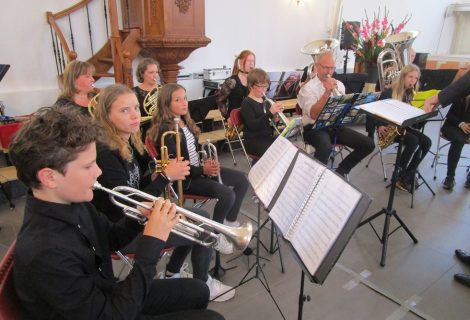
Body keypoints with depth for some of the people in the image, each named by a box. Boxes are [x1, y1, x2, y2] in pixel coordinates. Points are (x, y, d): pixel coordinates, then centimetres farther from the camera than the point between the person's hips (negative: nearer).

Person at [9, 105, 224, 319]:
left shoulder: (72, 202, -12)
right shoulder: (44, 252, -36)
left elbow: (111, 239, 6)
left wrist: (141, 216, -14)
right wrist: (152, 242, -29)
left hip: (106, 296, 7)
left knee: (197, 292, 17)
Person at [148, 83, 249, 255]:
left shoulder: (186, 121, 7)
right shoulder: (164, 130, -20)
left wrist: (208, 163, -6)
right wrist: (202, 170, -25)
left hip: (199, 168, 9)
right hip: (184, 177, -9)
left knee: (242, 180, 3)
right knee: (227, 194, -25)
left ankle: (230, 222, 18)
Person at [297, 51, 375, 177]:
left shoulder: (339, 84, 13)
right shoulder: (308, 88, -6)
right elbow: (313, 114, -19)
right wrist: (327, 92, -24)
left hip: (336, 125, 6)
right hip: (315, 128, -6)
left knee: (368, 144, -8)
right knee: (325, 148, -39)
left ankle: (341, 171, 11)